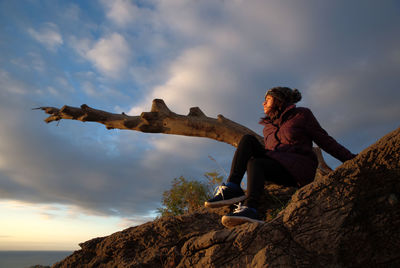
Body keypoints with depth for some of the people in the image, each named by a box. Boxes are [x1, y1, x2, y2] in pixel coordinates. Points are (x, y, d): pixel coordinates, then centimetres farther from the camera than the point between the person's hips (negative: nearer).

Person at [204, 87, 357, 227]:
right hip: (276, 167, 5)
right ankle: (232, 187, -30)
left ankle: (250, 208, -54)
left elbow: (325, 141, 5)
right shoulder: (268, 126, 24)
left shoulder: (301, 115, 7)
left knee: (254, 162, -30)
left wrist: (350, 158, -5)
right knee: (247, 139, -11)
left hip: (299, 169, -5)